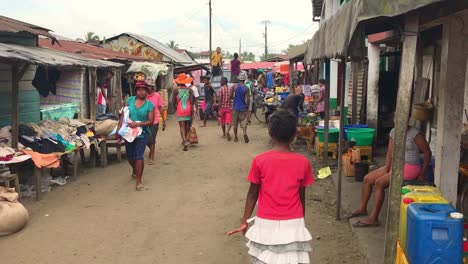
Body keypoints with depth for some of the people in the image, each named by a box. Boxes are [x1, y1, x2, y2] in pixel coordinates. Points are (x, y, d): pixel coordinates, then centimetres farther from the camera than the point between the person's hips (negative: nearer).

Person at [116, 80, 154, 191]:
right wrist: (119, 128, -8)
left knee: (139, 156, -10)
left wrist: (138, 124, -23)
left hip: (142, 133, -3)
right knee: (130, 156, 16)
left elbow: (151, 121, -10)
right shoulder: (130, 100, 1)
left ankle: (138, 181, -2)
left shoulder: (149, 105, -7)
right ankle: (135, 170, 48)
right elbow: (123, 115, 2)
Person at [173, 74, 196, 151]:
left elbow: (174, 102, 0)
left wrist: (176, 108, 18)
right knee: (187, 126, 16)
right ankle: (186, 140, 26)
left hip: (180, 111, -2)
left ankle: (185, 141, -21)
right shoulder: (189, 90, 0)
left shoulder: (176, 90, -3)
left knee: (182, 126, -3)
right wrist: (192, 112, 0)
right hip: (188, 110, 2)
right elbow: (192, 102, -6)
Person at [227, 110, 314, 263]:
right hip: (293, 224, 1)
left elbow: (252, 193, -1)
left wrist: (245, 221, 10)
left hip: (267, 224, 0)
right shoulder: (303, 162, -6)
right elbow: (301, 196, 3)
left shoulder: (260, 161, -9)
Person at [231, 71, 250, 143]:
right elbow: (248, 99, -8)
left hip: (235, 107, 1)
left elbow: (231, 96, 0)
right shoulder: (246, 88, -7)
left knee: (235, 123, 11)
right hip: (243, 108, -1)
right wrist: (247, 105, 8)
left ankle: (236, 137, 17)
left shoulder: (234, 86, -6)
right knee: (243, 122, 5)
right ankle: (245, 133, -20)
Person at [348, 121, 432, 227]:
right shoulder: (393, 132, 6)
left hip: (409, 168, -8)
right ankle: (362, 209, 16)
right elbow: (390, 153, 5)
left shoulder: (415, 133, -14)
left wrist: (423, 174, -13)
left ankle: (373, 219, -20)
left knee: (379, 182, -25)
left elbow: (427, 152, -12)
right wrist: (386, 170, -6)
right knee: (367, 179, 0)